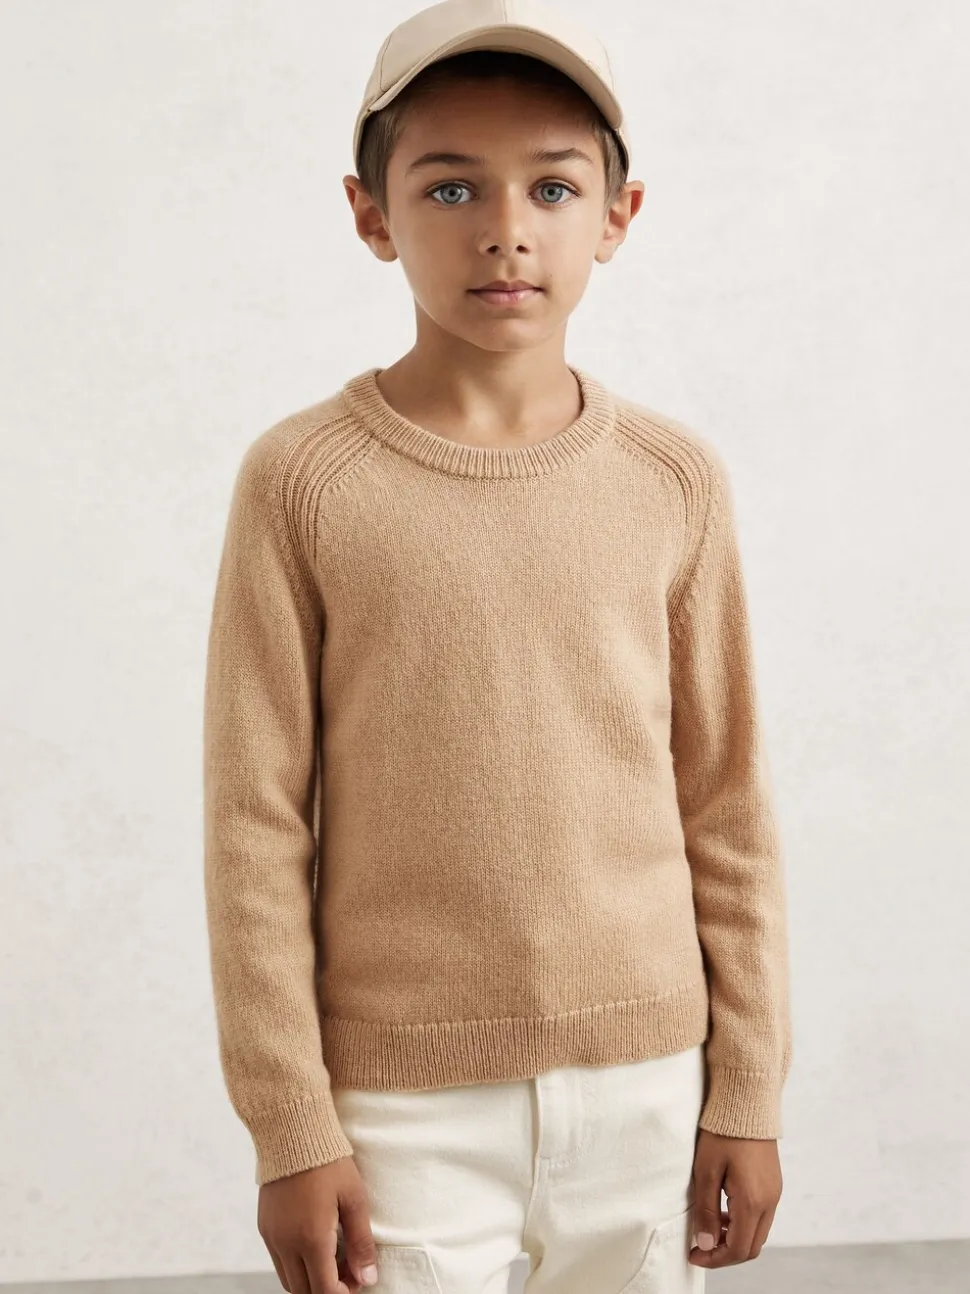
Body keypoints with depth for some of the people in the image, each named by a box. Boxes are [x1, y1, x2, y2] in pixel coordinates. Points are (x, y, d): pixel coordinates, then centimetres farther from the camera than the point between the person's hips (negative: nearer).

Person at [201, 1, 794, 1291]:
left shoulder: (676, 479, -1)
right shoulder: (302, 480, -8)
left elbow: (727, 807, 4)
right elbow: (255, 821, -5)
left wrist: (749, 1088, 6)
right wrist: (291, 1130, -4)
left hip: (644, 1076, 2)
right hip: (404, 1092, -2)